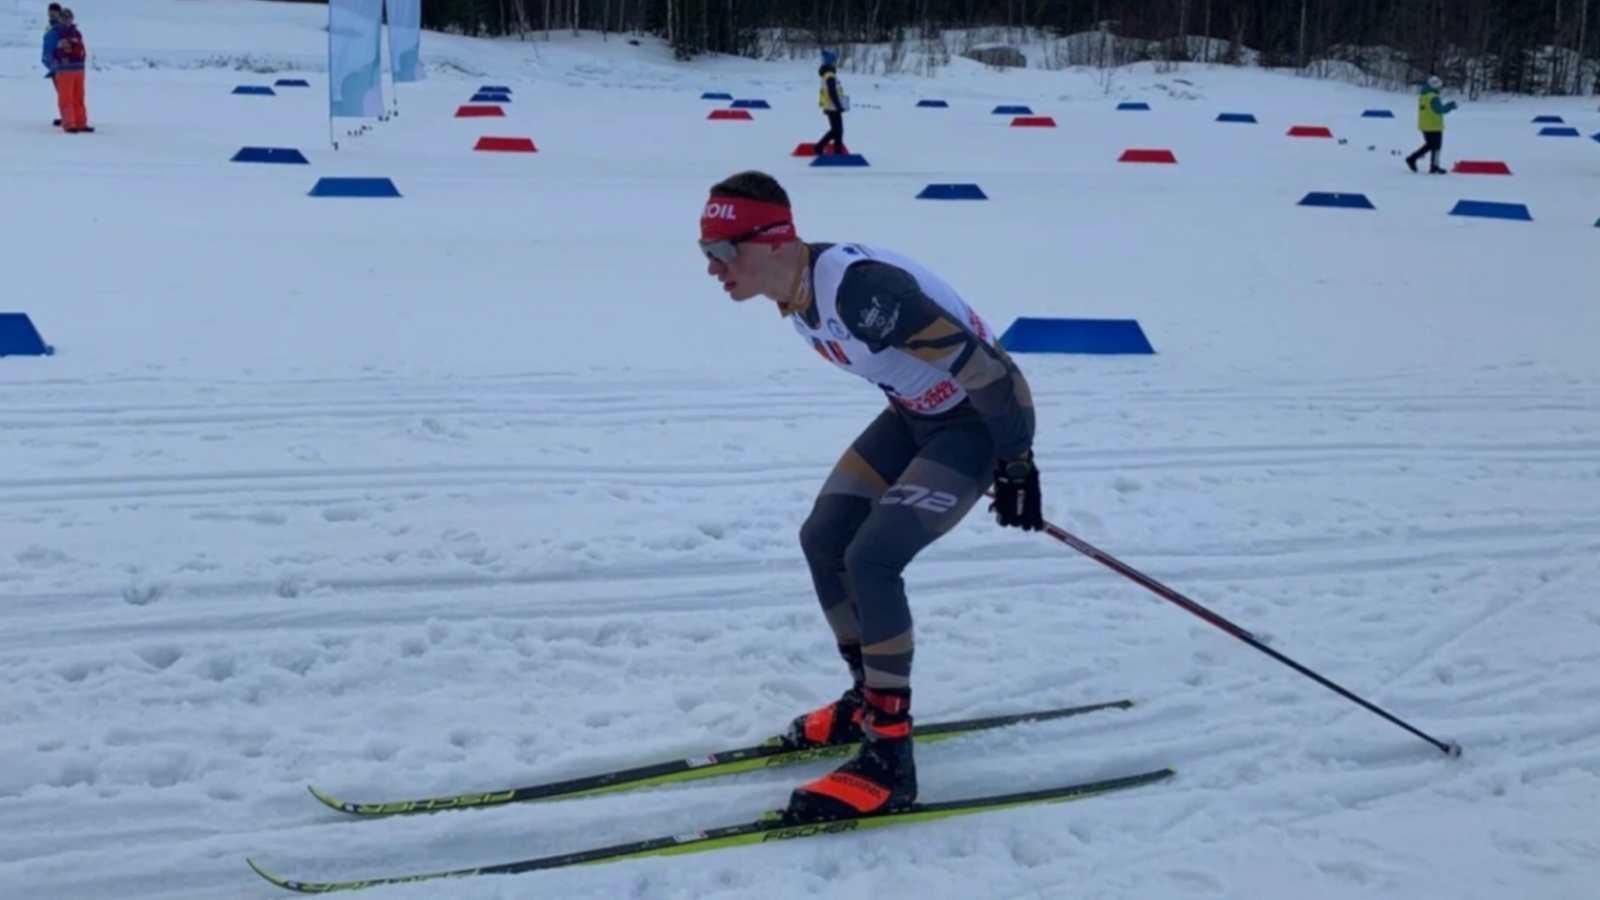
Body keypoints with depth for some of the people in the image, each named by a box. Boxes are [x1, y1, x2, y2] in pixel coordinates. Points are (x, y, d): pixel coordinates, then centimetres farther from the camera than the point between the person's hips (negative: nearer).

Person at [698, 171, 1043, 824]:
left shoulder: (859, 286, -33)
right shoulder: (795, 294, -4)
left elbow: (976, 363, -28)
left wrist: (1016, 463, -20)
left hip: (983, 418, -9)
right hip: (918, 413, 9)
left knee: (870, 559, -19)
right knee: (822, 539, 6)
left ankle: (889, 754, -12)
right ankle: (871, 696, 25)